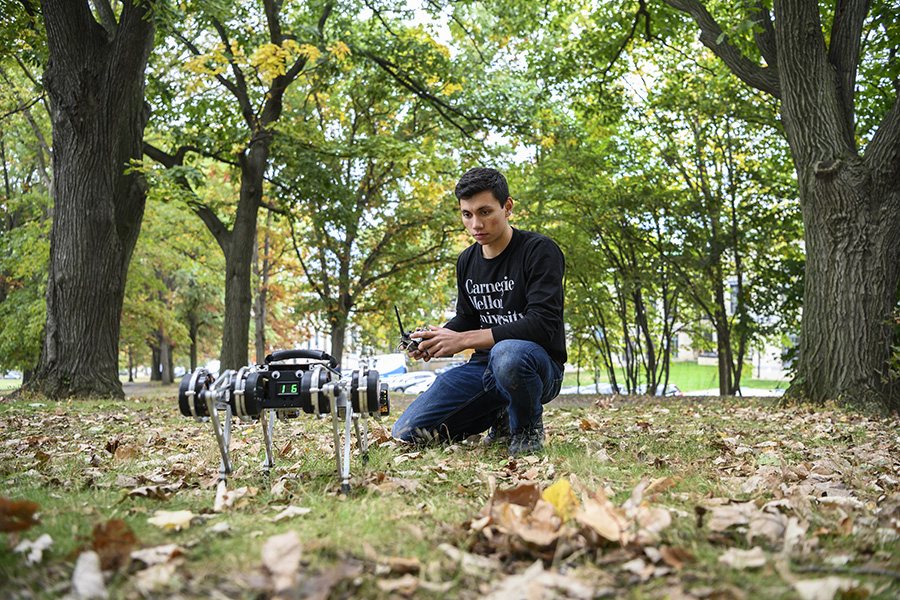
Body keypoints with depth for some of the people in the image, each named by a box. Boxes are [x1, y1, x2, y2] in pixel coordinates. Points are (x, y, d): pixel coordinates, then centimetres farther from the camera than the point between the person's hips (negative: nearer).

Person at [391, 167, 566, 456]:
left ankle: (528, 427, -10)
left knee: (506, 354, -44)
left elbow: (542, 325, -22)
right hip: (484, 367, 6)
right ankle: (499, 418, 13)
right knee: (405, 433, -7)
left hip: (538, 365, -6)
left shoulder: (539, 251, -12)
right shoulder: (467, 261, 11)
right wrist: (435, 338, -3)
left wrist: (462, 340, -25)